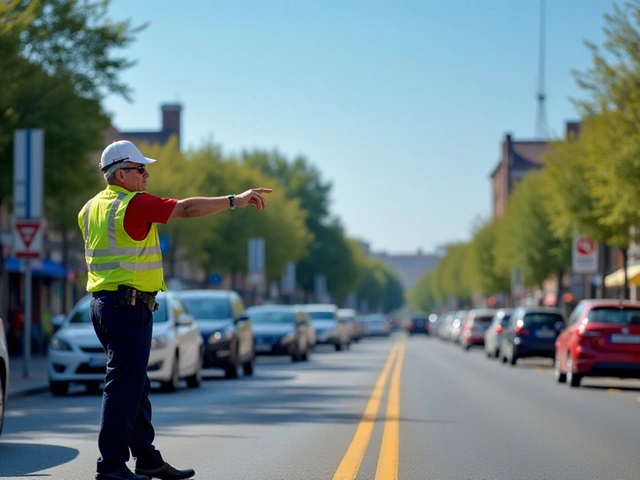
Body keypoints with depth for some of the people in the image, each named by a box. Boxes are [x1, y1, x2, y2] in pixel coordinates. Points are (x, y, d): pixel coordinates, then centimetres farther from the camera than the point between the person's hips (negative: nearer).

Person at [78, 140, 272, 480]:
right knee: (124, 385, -7)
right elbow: (187, 208, -16)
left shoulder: (91, 208, 15)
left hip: (102, 303, 10)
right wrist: (236, 200, -14)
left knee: (135, 385, 14)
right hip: (128, 306, -10)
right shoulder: (135, 204, -13)